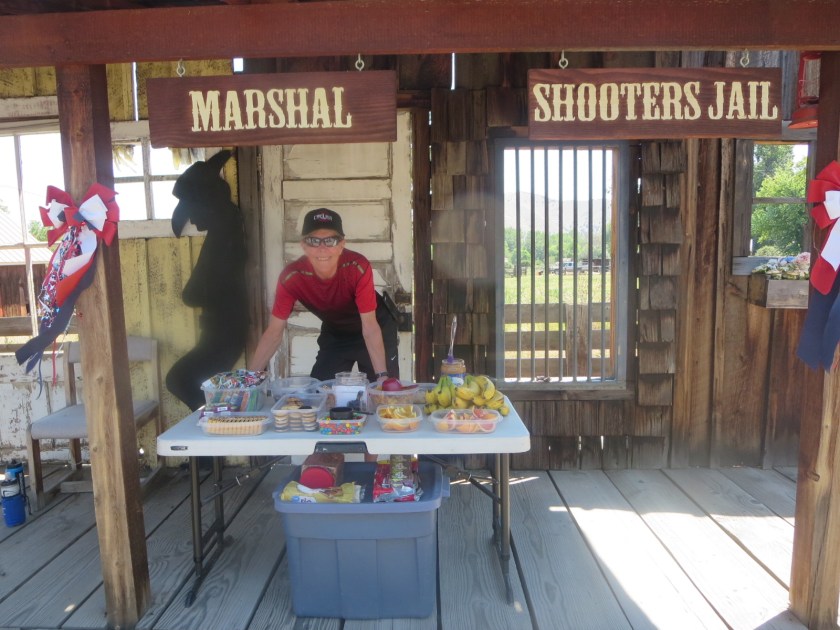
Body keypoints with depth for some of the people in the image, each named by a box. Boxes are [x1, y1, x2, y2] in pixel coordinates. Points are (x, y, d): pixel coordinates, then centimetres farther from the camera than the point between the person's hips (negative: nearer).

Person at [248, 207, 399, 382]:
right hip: (335, 333, 2)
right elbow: (274, 332, -21)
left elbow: (370, 326, -33)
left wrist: (382, 375, -40)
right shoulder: (291, 277, -27)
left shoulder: (358, 267, -34)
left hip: (374, 326, -2)